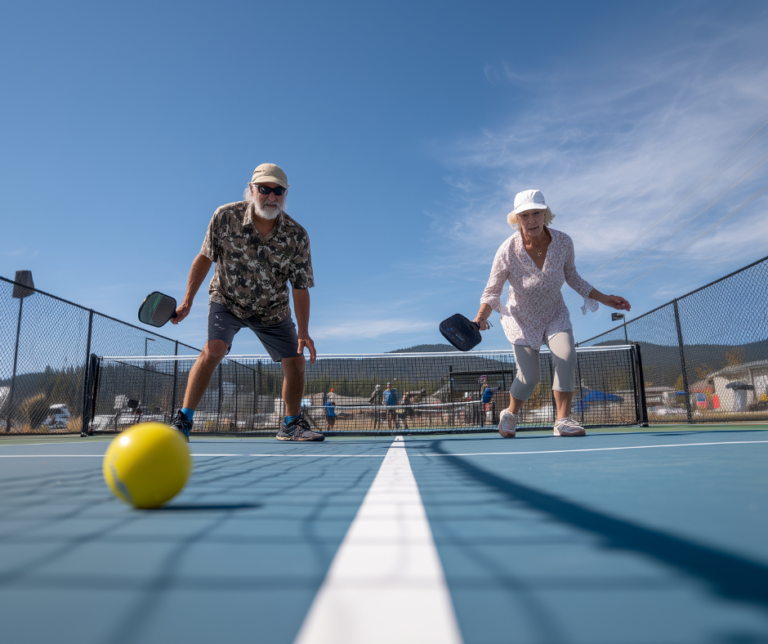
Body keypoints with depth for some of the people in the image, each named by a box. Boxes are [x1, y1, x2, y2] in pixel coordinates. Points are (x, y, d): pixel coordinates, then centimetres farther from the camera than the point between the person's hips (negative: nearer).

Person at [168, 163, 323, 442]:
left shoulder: (297, 236, -20)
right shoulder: (225, 217, -20)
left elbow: (300, 289, -16)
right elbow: (204, 259, -7)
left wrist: (303, 333, -25)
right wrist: (187, 302, -10)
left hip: (273, 309, 2)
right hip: (227, 299, -1)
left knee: (295, 362, -2)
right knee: (213, 349, -24)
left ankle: (291, 424, 19)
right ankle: (183, 421, -13)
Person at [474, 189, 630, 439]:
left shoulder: (563, 242, -17)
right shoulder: (507, 252, -25)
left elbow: (573, 278, 2)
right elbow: (491, 292, -16)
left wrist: (605, 299, -1)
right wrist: (481, 317, -35)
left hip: (555, 315, 2)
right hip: (521, 319, -2)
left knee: (566, 356, -25)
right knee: (529, 377, -9)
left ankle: (563, 421, -13)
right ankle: (510, 414, 22)